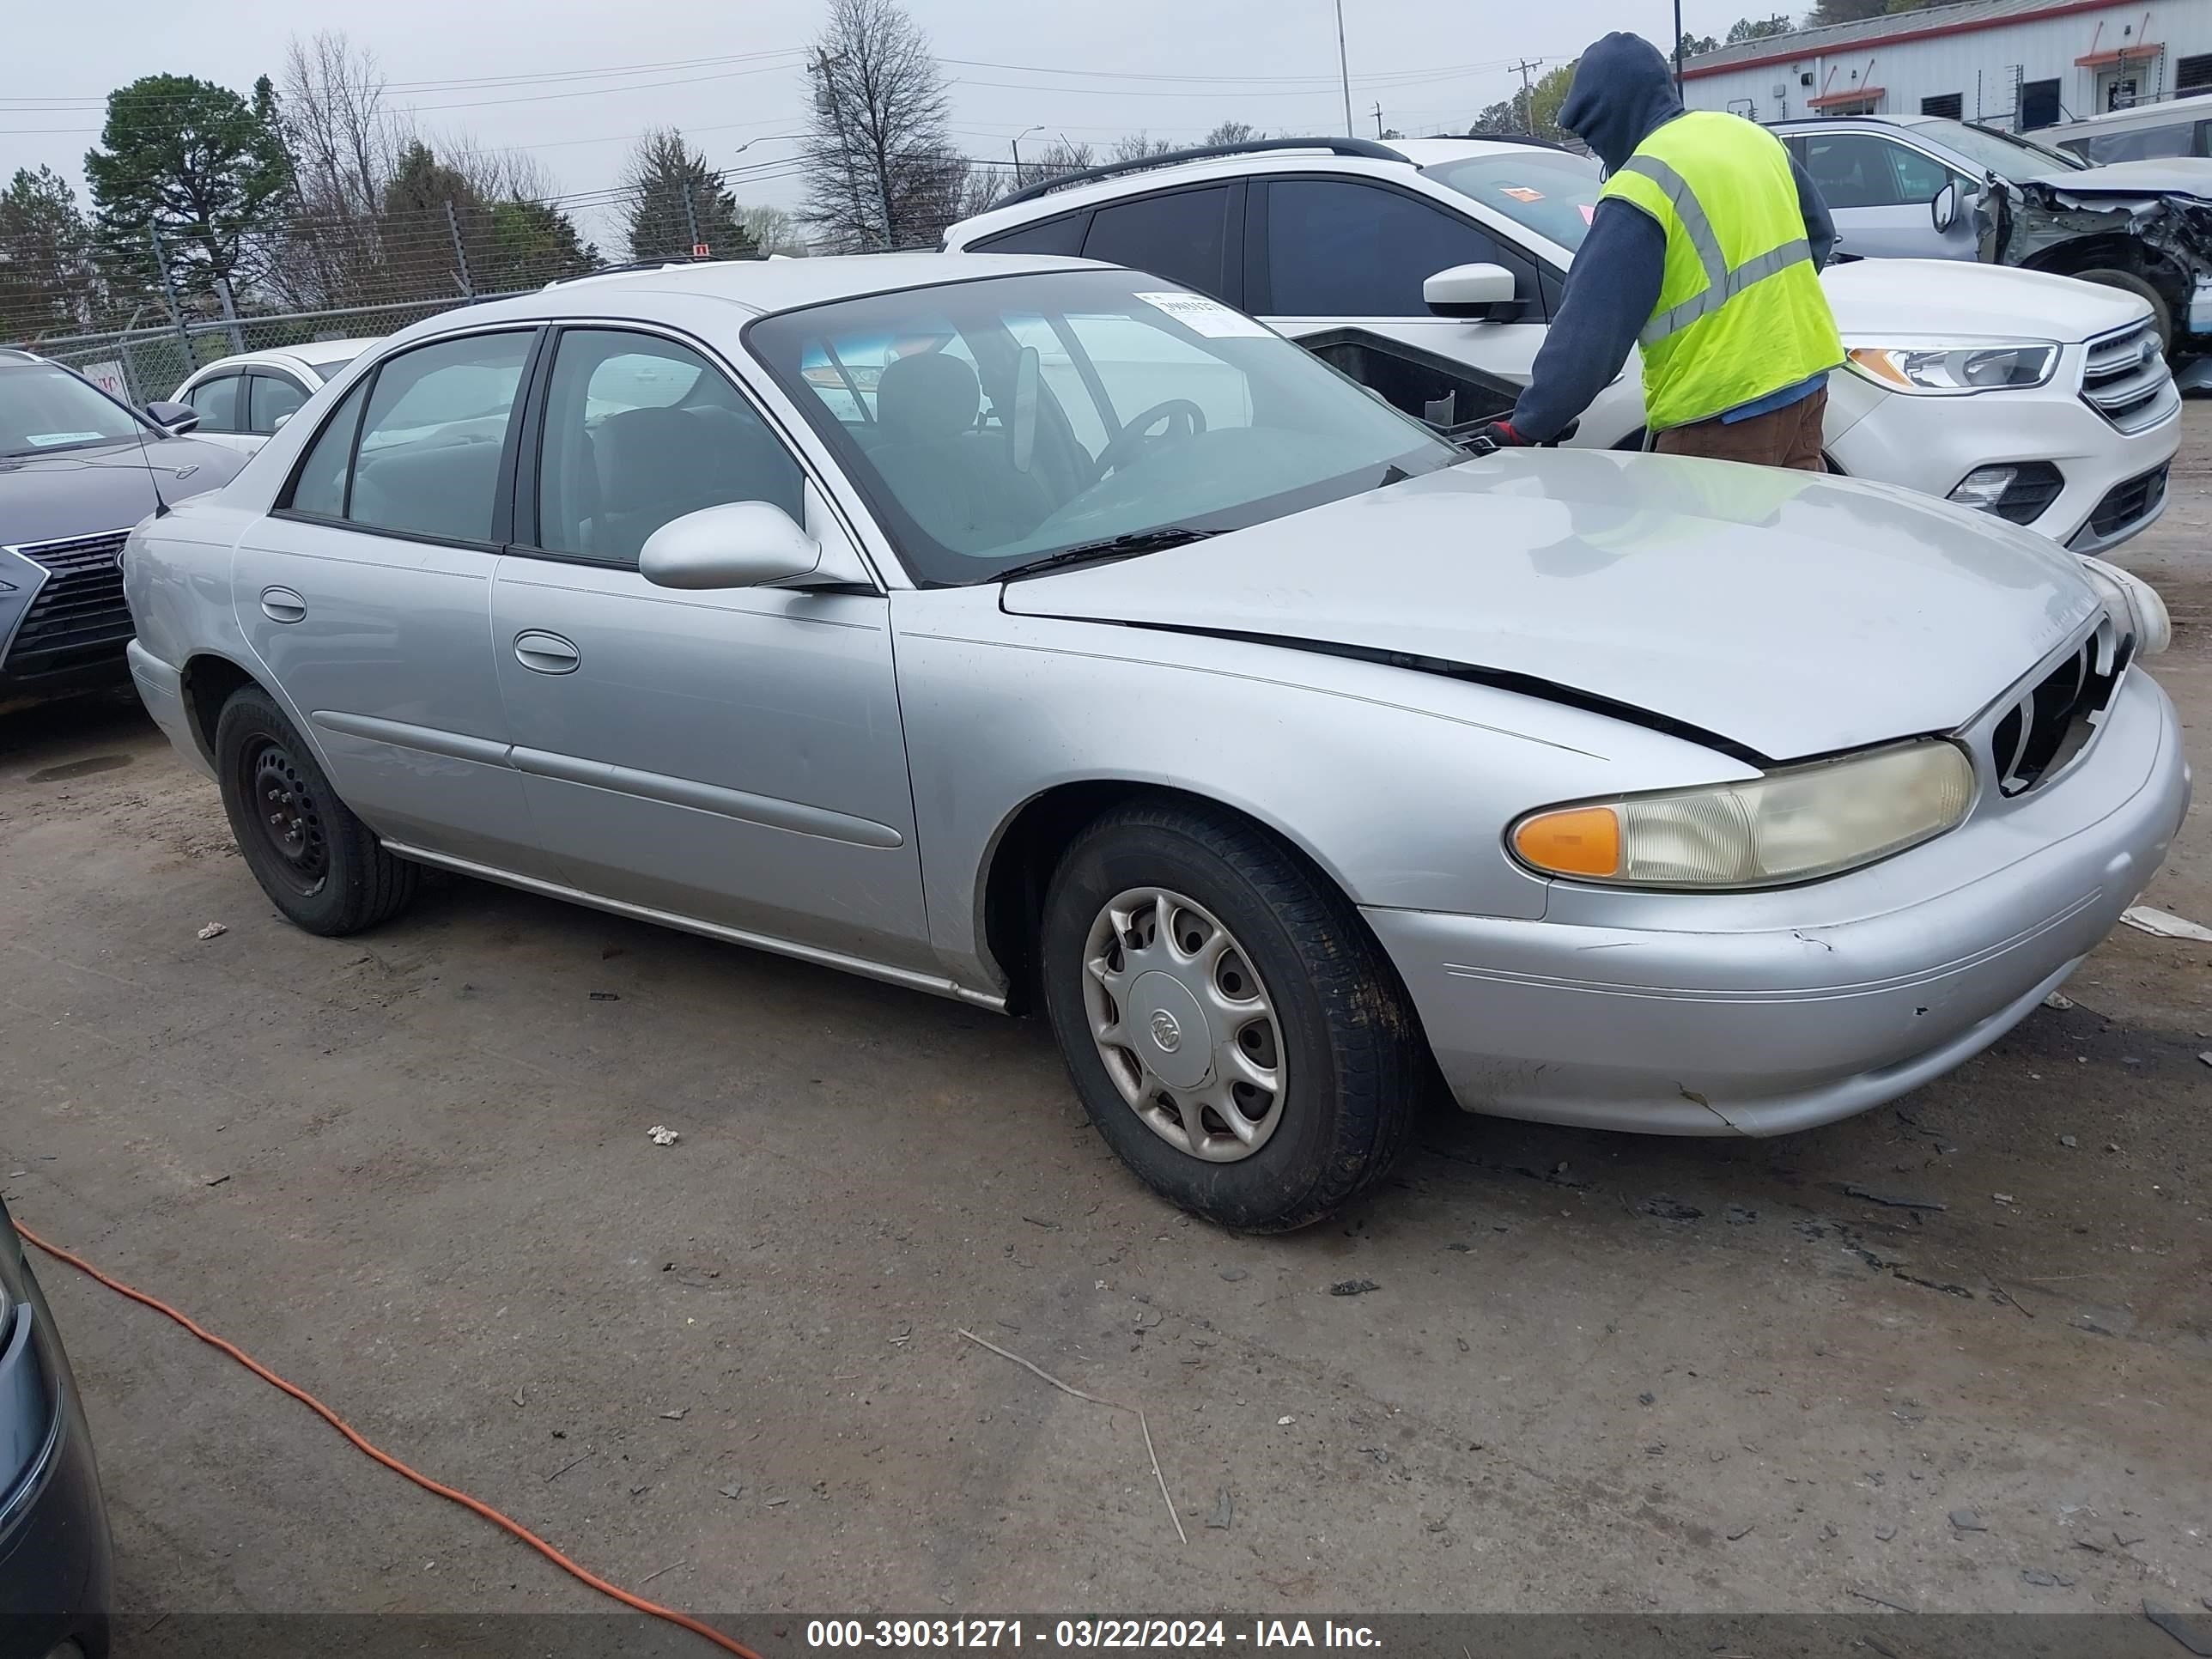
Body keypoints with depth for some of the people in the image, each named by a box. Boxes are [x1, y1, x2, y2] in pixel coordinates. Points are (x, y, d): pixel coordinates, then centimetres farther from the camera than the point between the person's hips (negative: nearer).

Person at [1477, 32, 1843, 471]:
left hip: (1725, 413, -8)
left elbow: (1589, 331, -19)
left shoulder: (1641, 188, -15)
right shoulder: (1752, 136, 11)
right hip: (1804, 378, 8)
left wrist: (1527, 426, -15)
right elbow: (1819, 233, 23)